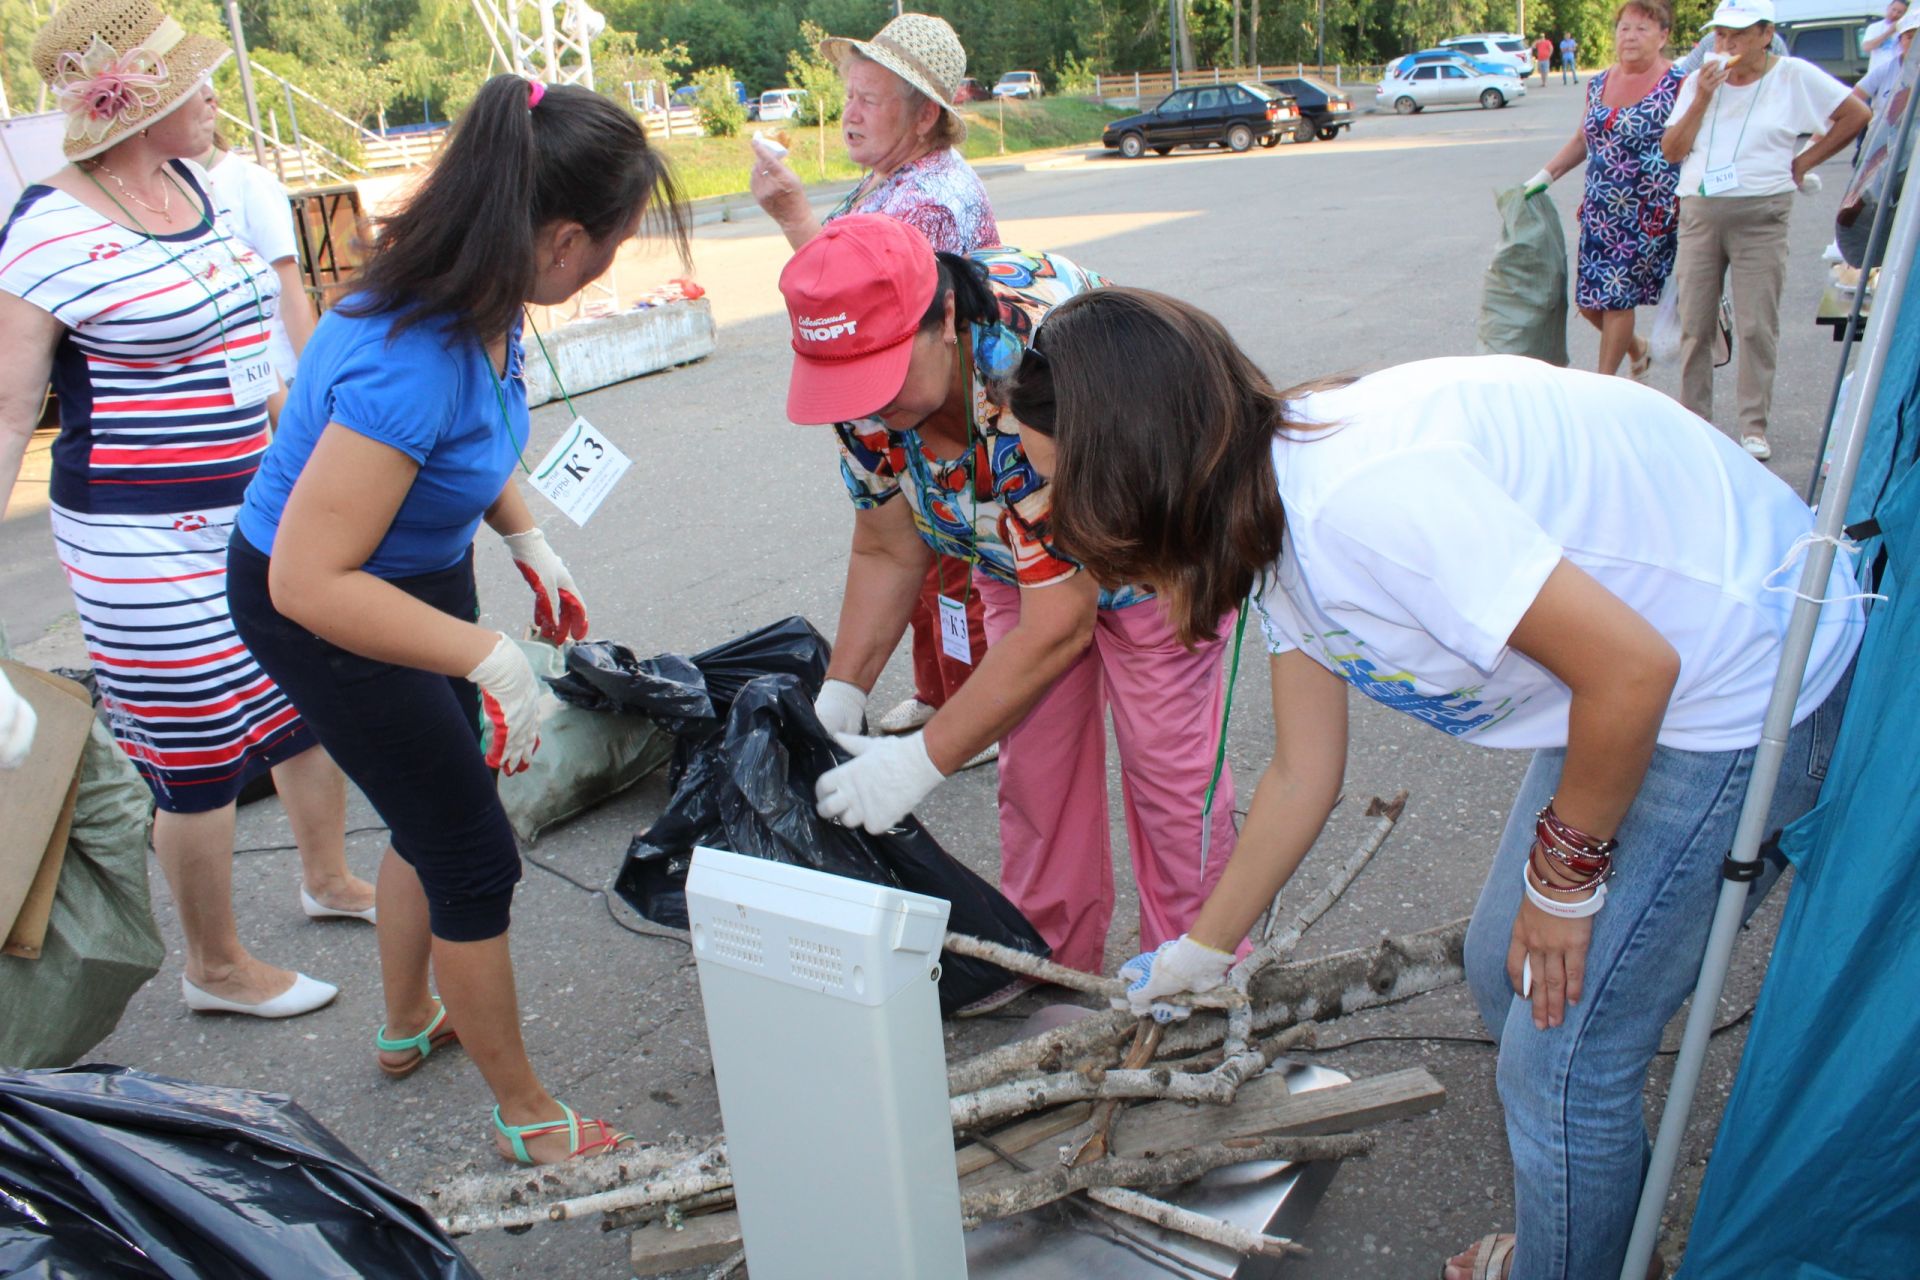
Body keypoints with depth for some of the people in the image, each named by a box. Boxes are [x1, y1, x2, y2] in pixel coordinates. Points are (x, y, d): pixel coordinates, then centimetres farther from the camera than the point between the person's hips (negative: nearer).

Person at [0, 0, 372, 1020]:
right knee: (201, 761, 5)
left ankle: (328, 878, 43)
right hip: (146, 549, -7)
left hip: (261, 518, 8)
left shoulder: (197, 188, 6)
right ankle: (216, 969, 26)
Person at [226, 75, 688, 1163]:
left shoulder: (482, 304, -11)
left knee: (437, 814, 24)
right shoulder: (407, 365, -38)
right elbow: (309, 582, -35)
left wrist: (531, 544, 3)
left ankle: (411, 1026, 50)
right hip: (321, 611, -9)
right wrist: (491, 656, -33)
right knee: (474, 856, 1)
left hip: (420, 572, 9)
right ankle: (527, 1117, 22)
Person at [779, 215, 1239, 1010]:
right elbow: (887, 554, -6)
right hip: (1016, 552, 6)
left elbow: (1059, 624, -37)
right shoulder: (871, 381, -21)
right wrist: (838, 696, -15)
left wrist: (921, 762, -34)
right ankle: (1051, 954, 27)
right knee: (1032, 756, 8)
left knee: (1167, 763, -3)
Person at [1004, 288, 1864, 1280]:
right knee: (1504, 970, 18)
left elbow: (1632, 667, -29)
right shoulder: (1268, 515, -3)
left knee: (1560, 1057, -3)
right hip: (1631, 668, 9)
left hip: (1749, 688, -9)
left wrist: (1566, 870, -12)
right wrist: (1200, 953, 17)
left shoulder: (1362, 491, -34)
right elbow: (1303, 775, 7)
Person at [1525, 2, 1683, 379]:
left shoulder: (1677, 85, -6)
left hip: (1648, 214, -6)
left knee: (1615, 296, -5)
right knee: (1589, 300, 6)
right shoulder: (1598, 84, 11)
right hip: (1599, 211, 6)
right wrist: (1546, 175, 13)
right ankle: (1637, 348, 34)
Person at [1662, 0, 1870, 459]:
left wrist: (1804, 162, 2)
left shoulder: (1794, 76, 2)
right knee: (1695, 326, 4)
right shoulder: (1698, 82, 10)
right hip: (1698, 213, 3)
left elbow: (1856, 114, 4)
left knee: (1756, 327, -3)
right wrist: (1702, 99, -6)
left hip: (1760, 217, -3)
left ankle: (1754, 427, 6)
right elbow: (1671, 151, 3)